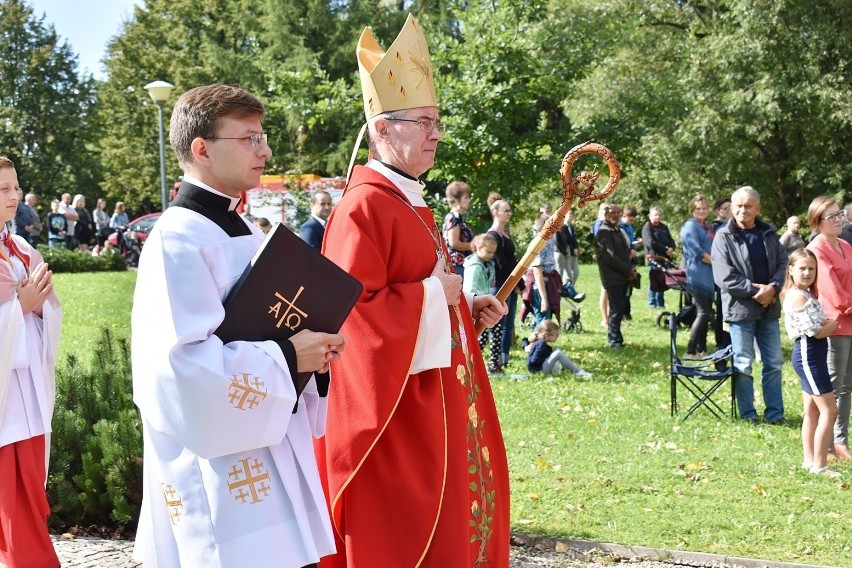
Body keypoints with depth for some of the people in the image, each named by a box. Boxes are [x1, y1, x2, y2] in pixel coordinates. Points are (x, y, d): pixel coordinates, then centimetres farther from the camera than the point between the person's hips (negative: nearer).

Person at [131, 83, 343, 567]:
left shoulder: (245, 232, 13)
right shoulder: (179, 240, -15)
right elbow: (185, 361, -24)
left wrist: (312, 347, 1)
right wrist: (288, 359, -18)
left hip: (273, 452, 9)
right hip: (219, 465, -8)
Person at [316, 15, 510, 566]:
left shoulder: (412, 205, 14)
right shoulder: (364, 208, -17)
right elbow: (354, 307, -24)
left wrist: (468, 306, 8)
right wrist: (434, 295, -17)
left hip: (433, 400, 10)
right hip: (394, 403, -10)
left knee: (450, 514, 15)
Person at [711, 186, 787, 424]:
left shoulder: (769, 234, 9)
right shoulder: (724, 237, -7)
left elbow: (783, 263, 5)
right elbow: (724, 277, -14)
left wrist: (773, 288, -13)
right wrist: (755, 290, -16)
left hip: (769, 307, 5)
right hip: (740, 309, -5)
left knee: (774, 362, 8)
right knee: (743, 364, 1)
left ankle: (775, 413, 17)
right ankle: (748, 414, 11)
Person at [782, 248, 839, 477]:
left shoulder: (806, 294, 14)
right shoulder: (798, 297, -17)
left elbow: (820, 325, 11)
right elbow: (817, 332, -18)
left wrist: (829, 323, -8)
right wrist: (835, 323, -1)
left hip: (812, 356, 10)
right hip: (808, 356, -10)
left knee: (812, 411, 14)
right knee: (829, 410, -8)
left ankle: (809, 460, 20)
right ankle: (819, 465, -6)